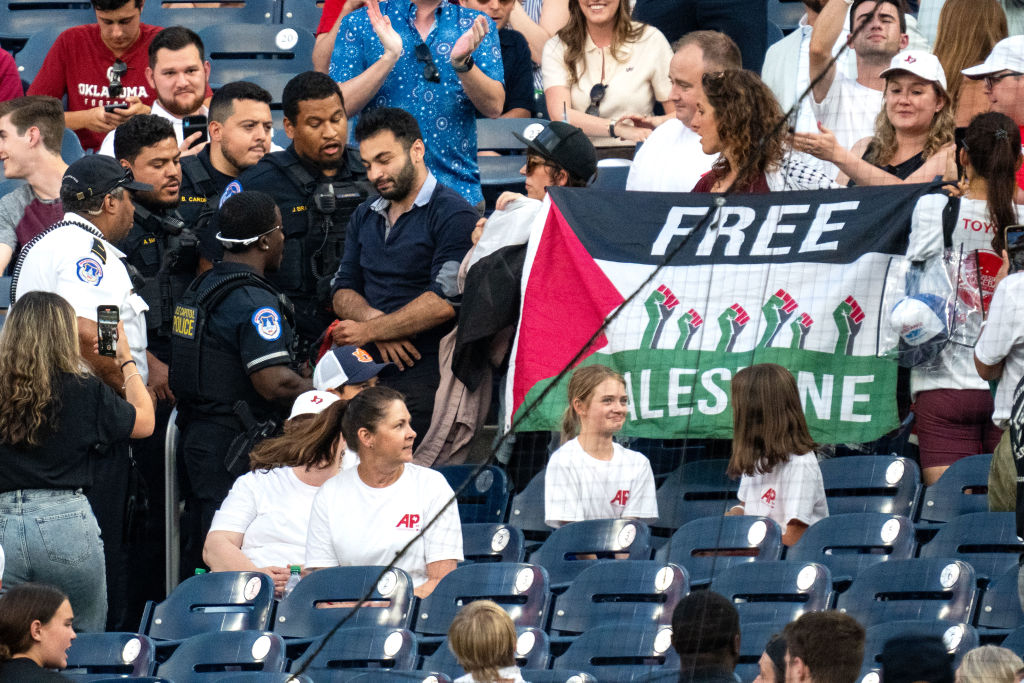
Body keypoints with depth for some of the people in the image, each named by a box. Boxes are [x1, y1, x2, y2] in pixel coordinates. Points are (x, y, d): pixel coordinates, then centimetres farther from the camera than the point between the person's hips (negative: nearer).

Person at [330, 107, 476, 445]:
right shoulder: (365, 217, 21)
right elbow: (342, 291, 16)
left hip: (423, 377, -6)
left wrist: (367, 331, -10)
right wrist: (374, 318, -7)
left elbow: (444, 302, -14)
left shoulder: (452, 214, -4)